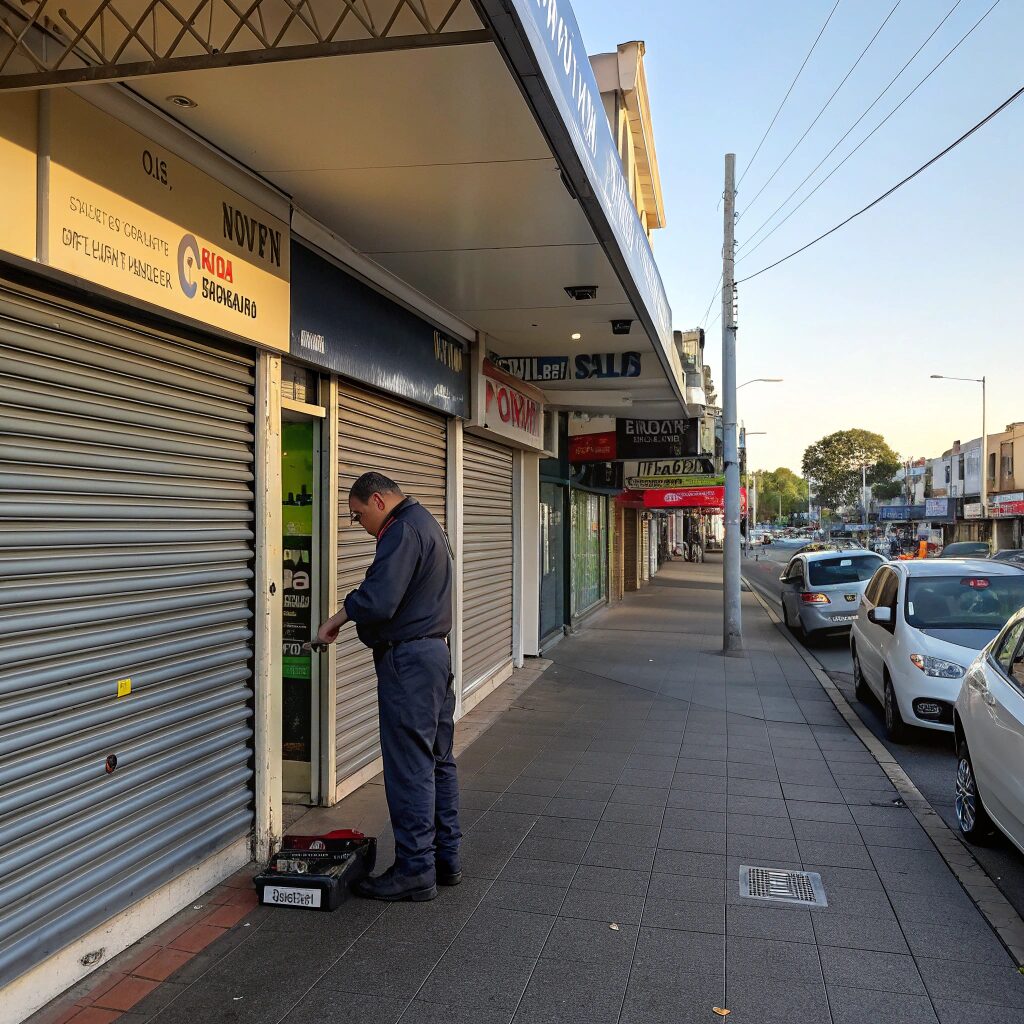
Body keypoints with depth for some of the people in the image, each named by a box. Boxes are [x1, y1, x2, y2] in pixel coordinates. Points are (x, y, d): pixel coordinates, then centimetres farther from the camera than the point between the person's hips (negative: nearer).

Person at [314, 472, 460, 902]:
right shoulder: (427, 524, 17)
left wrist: (338, 617, -10)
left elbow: (377, 601, -26)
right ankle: (446, 859, 24)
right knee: (438, 761, 15)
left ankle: (415, 870, 6)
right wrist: (350, 614, 13)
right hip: (436, 651, 11)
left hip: (408, 659, -11)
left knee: (409, 769, -3)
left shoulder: (402, 531, -15)